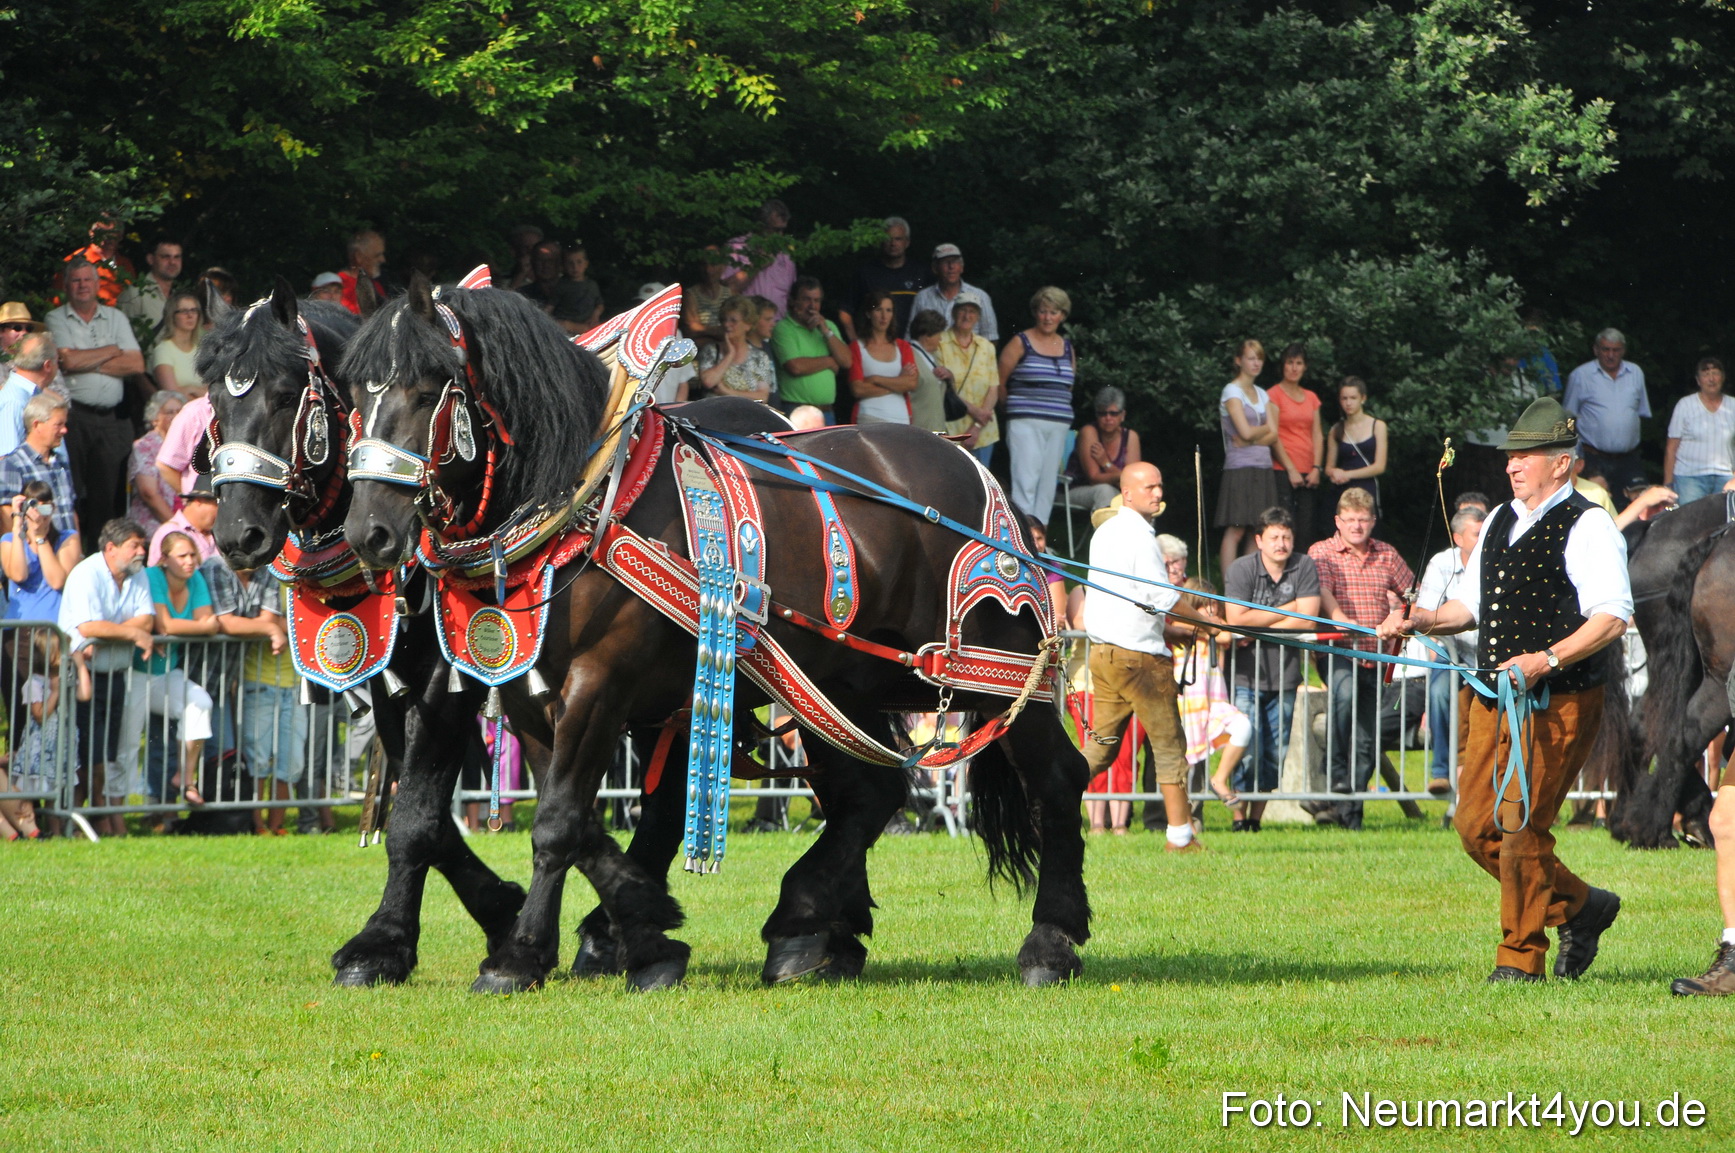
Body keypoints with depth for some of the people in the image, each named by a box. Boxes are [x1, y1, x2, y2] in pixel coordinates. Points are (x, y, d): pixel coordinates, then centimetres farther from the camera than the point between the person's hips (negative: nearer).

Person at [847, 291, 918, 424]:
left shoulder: (903, 347, 16)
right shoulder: (857, 348, 7)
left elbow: (912, 384, 2)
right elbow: (858, 389, -6)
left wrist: (876, 379, -4)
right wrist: (898, 382, -1)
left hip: (901, 419, 3)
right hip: (870, 420, -3)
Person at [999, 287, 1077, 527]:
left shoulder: (1068, 349, 14)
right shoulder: (1020, 343, 0)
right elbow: (1000, 383, 3)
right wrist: (1015, 407, 8)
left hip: (1059, 426, 5)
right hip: (1025, 423, -5)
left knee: (1048, 484, 3)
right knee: (1026, 480, -14)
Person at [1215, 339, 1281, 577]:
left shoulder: (1262, 395, 17)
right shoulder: (1232, 392, -3)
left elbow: (1273, 436, 8)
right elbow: (1245, 431, -12)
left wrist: (1251, 438, -8)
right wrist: (1265, 429, 5)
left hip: (1264, 468, 7)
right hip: (1240, 467, -7)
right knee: (1236, 530, -10)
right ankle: (1231, 590, -11)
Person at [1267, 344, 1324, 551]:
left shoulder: (1311, 398, 18)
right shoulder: (1274, 395, 1)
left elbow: (1317, 435, 14)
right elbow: (1273, 437, -5)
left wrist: (1316, 468, 1)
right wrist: (1291, 469, -10)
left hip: (1308, 473, 5)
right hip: (1283, 471, -5)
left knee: (1306, 530, 0)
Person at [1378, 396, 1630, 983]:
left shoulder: (1588, 527, -7)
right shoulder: (1499, 521, 17)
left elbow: (1612, 617, -15)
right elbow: (1472, 605, 25)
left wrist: (1547, 659, -25)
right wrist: (1423, 620, 6)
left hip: (1558, 702, -8)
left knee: (1520, 825, -11)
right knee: (1478, 825, 6)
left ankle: (1521, 957, 1)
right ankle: (1579, 908, 22)